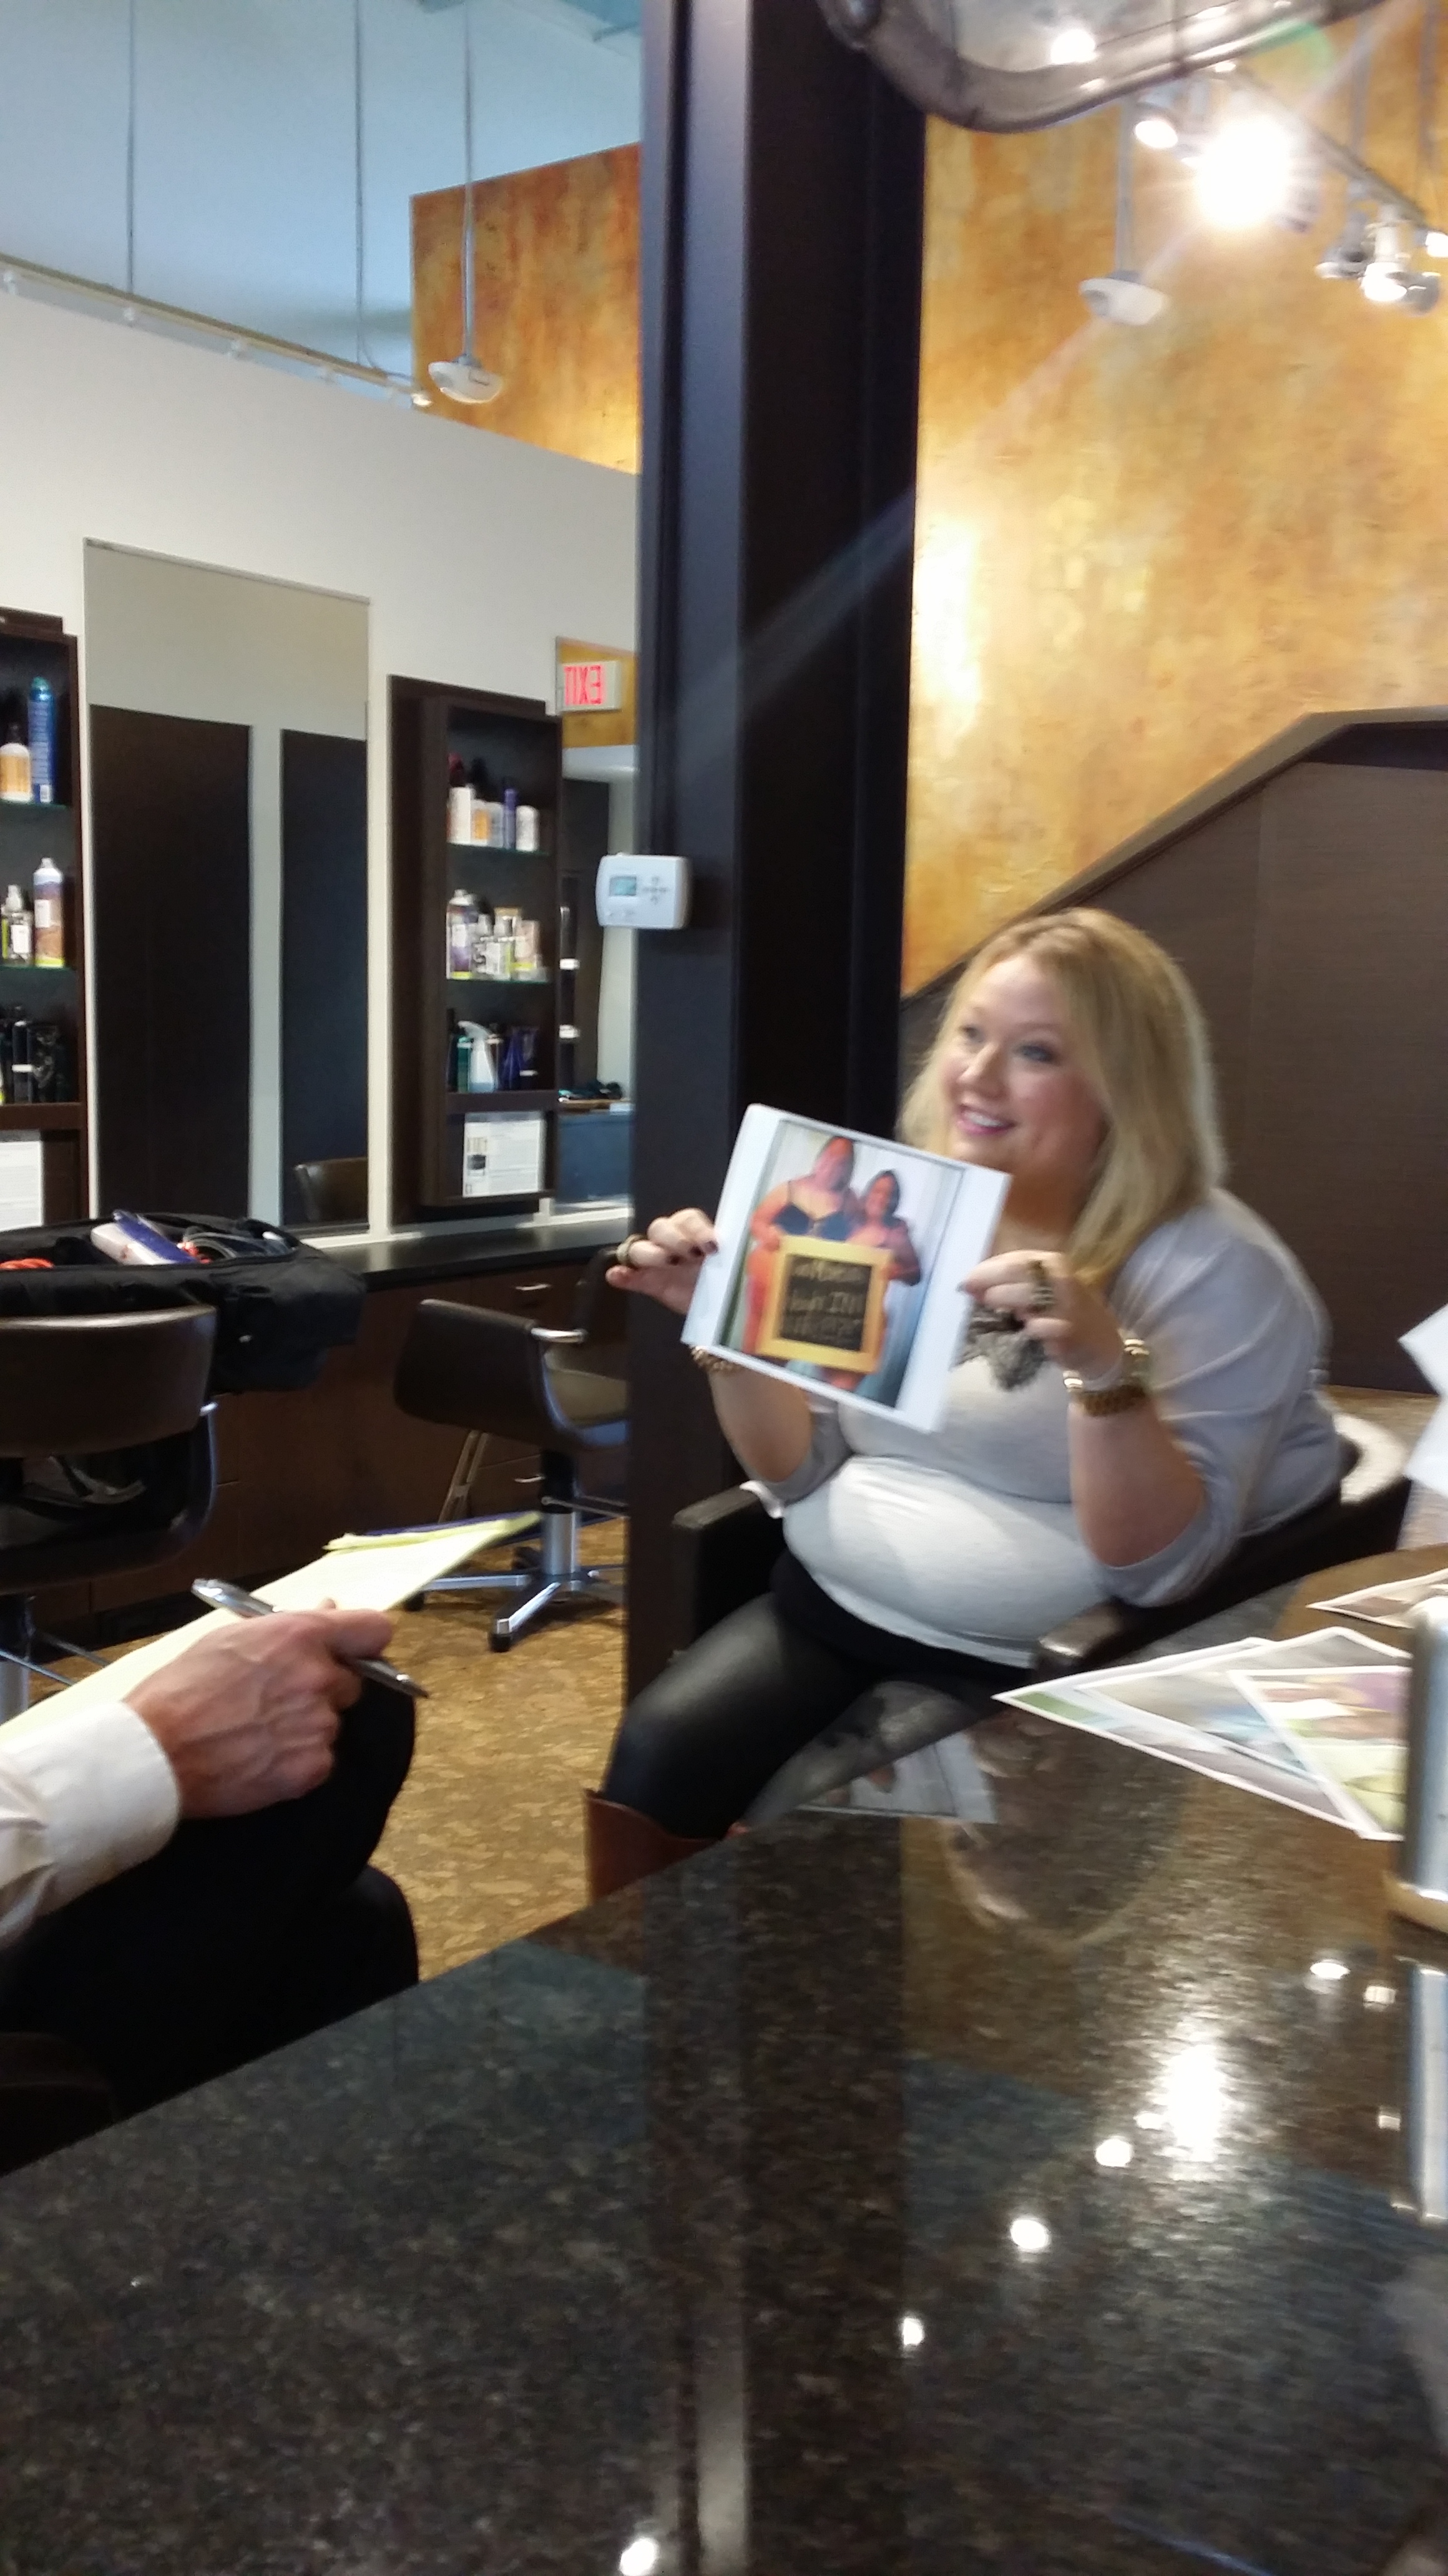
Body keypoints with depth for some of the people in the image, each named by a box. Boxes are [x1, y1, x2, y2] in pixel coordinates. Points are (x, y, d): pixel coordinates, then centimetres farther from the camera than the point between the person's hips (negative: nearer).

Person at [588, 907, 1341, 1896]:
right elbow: (804, 1471, 8)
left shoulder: (1215, 1268, -11)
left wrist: (1102, 1362, -32)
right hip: (833, 1608, 5)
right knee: (657, 1754, -16)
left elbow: (1162, 1566, -18)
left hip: (1045, 1669, -5)